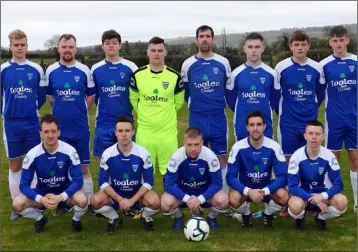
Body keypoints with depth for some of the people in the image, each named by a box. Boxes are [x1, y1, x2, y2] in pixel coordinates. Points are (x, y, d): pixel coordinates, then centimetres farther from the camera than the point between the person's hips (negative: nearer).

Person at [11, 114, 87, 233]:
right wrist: (41, 199, -33)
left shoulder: (69, 151, -20)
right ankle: (40, 218, 8)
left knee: (82, 200, -33)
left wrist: (60, 197, -35)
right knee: (17, 204, -24)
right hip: (42, 193, 2)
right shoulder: (32, 154, -17)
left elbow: (78, 181, -19)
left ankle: (76, 219, 4)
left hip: (65, 192, -1)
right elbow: (24, 185, -15)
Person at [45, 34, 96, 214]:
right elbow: (49, 96, 13)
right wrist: (63, 109, 8)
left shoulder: (84, 70, -1)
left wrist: (79, 111, 6)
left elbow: (91, 96, 8)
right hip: (58, 127, 1)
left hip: (80, 127, -1)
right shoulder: (50, 71, 1)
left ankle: (89, 202, 16)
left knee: (84, 167, 5)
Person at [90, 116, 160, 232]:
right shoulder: (107, 154, -14)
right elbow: (103, 182, -11)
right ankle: (114, 218, 4)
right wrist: (119, 199, -23)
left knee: (154, 202, -31)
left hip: (138, 193, -1)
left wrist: (132, 200, -23)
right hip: (114, 194, 1)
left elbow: (148, 182, -12)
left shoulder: (143, 153, -15)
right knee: (95, 201, -28)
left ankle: (146, 217, 6)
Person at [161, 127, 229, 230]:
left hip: (205, 192, 0)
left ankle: (211, 217, 6)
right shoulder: (177, 156, -24)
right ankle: (178, 217, 7)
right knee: (166, 203, -30)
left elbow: (217, 183, -19)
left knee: (223, 200, -30)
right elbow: (169, 184, -21)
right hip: (182, 193, 0)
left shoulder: (210, 156, -24)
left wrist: (200, 199, -33)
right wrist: (187, 199, -34)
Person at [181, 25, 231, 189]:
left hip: (219, 118, 0)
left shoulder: (223, 63, 2)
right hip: (196, 119, 0)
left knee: (221, 158, 7)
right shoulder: (188, 64, 2)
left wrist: (219, 104, 13)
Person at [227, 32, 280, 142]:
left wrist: (264, 112, 11)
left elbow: (275, 98, 11)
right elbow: (230, 98, 10)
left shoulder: (271, 73, 0)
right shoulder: (236, 73, -1)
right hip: (242, 126, 0)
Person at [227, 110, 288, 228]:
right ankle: (246, 214, 5)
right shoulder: (238, 147, -18)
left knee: (283, 196, -30)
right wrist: (248, 191, -33)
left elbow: (283, 176, -17)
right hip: (245, 187, -1)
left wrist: (265, 191, -32)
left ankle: (268, 214, 6)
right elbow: (231, 177, -17)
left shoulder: (274, 147, -17)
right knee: (234, 199, -33)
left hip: (267, 187, 1)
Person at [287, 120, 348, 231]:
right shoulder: (297, 156, -17)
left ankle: (321, 218, 5)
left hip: (322, 195, 2)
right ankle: (300, 218, 4)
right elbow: (292, 187, -20)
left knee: (342, 202, -29)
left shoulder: (329, 156, -11)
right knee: (295, 206, -37)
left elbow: (338, 184, -11)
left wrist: (323, 196, -30)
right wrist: (314, 199, -29)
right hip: (302, 195, -2)